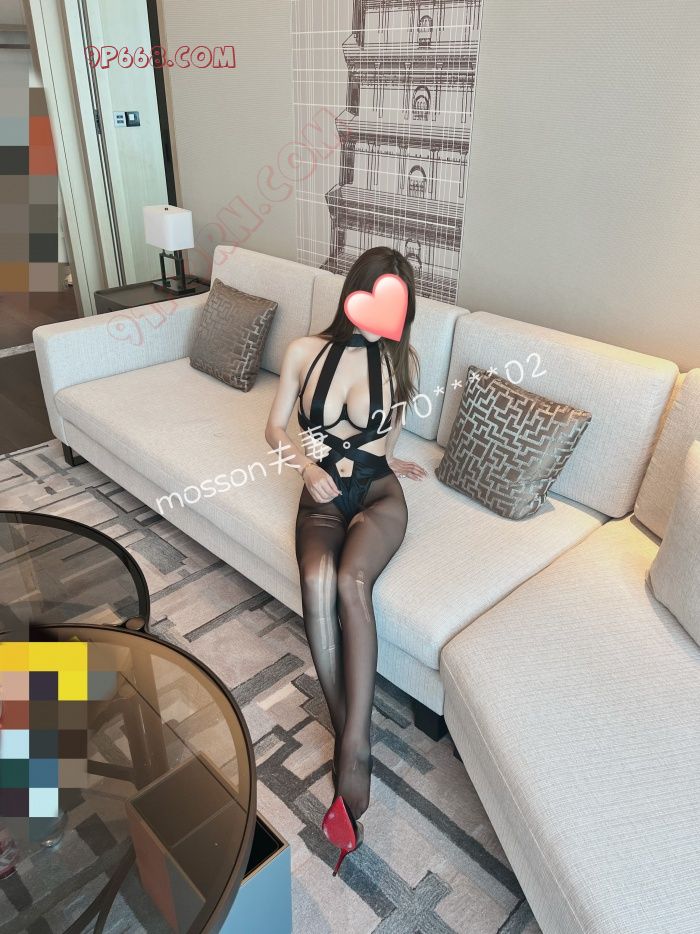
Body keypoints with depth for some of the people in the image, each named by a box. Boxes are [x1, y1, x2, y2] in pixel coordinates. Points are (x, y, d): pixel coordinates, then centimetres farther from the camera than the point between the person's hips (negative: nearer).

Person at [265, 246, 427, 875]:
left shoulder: (402, 361, 1)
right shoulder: (306, 351, 0)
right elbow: (275, 427, 5)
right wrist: (309, 466, -10)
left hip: (378, 495, -1)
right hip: (322, 499, 1)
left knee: (351, 579, -32)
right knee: (317, 578, -33)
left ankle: (352, 747, -28)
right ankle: (349, 736, -23)